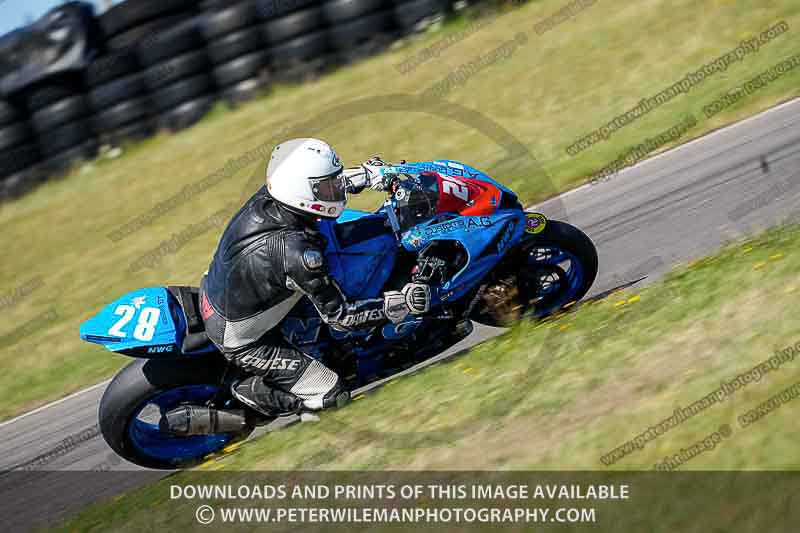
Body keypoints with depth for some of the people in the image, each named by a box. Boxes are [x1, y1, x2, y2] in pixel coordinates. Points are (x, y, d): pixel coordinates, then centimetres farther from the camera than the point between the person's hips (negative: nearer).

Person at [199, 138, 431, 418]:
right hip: (240, 340, -8)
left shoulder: (266, 196, -14)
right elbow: (339, 316, -25)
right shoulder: (296, 252, -35)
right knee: (332, 394, -4)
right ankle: (250, 391, 0)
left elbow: (316, 182, 10)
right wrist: (401, 303, -27)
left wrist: (367, 174, 9)